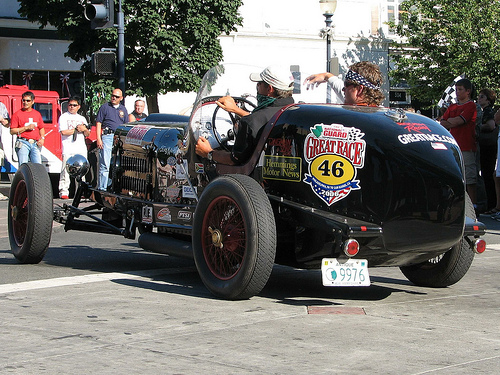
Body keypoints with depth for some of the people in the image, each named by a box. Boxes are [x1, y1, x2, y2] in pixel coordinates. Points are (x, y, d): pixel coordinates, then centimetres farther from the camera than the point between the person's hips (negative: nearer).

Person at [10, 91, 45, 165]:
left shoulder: (37, 114, 16)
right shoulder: (17, 114, 2)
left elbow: (41, 128, 24)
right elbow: (12, 131, -3)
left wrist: (42, 138, 5)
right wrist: (26, 128, -10)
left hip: (35, 143, 4)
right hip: (23, 143, -4)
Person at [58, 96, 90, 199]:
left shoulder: (82, 118, 23)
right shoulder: (64, 117, 8)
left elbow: (87, 134, 20)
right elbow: (63, 132, -6)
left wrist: (84, 129, -2)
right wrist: (77, 129, -3)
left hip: (81, 148, 5)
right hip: (68, 148, -5)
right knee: (66, 170, -11)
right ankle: (64, 192, -11)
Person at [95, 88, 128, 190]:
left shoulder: (123, 109, 16)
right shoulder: (105, 107, 5)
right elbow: (98, 123, 1)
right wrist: (99, 138, -8)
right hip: (107, 137, -4)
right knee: (105, 165, -8)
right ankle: (102, 188, -7)